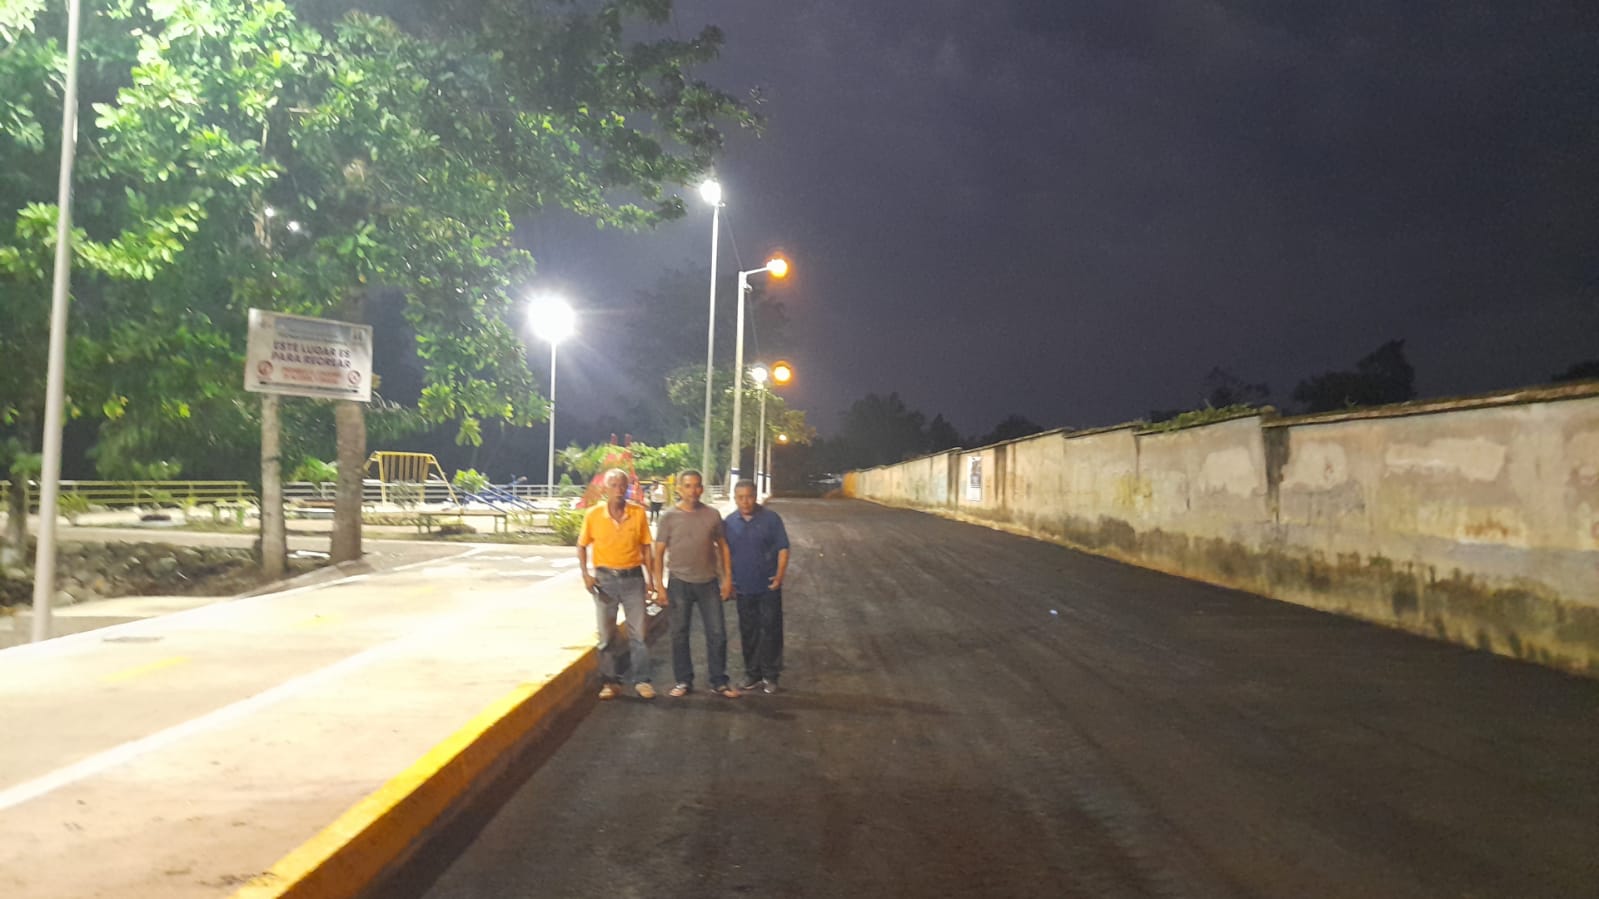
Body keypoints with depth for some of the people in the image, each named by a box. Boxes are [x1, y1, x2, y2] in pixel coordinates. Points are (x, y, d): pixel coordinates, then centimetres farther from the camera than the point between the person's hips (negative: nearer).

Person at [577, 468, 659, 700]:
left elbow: (645, 546, 4)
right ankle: (609, 681, 19)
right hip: (605, 578, 0)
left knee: (638, 633, 3)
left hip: (633, 577, 0)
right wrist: (585, 574, -6)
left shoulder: (638, 512, -4)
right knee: (606, 635, 8)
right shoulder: (594, 514, -5)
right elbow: (582, 546, 5)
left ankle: (641, 680, 12)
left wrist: (650, 578, 2)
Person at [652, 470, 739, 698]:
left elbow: (721, 546, 8)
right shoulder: (669, 517, -4)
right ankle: (683, 681, 20)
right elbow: (659, 552, -1)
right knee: (680, 634, 7)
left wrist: (727, 577, 3)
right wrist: (659, 585, -6)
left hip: (708, 582, 1)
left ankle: (719, 682, 14)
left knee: (717, 633, 3)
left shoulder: (712, 515, 1)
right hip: (680, 583, -1)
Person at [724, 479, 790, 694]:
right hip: (743, 587, 3)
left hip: (768, 587, -3)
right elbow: (726, 551, 11)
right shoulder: (729, 522, 3)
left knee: (770, 631, 1)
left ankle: (770, 676, 11)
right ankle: (752, 673, 23)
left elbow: (783, 549, -5)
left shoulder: (771, 518, -7)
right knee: (748, 632, 11)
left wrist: (780, 575, -14)